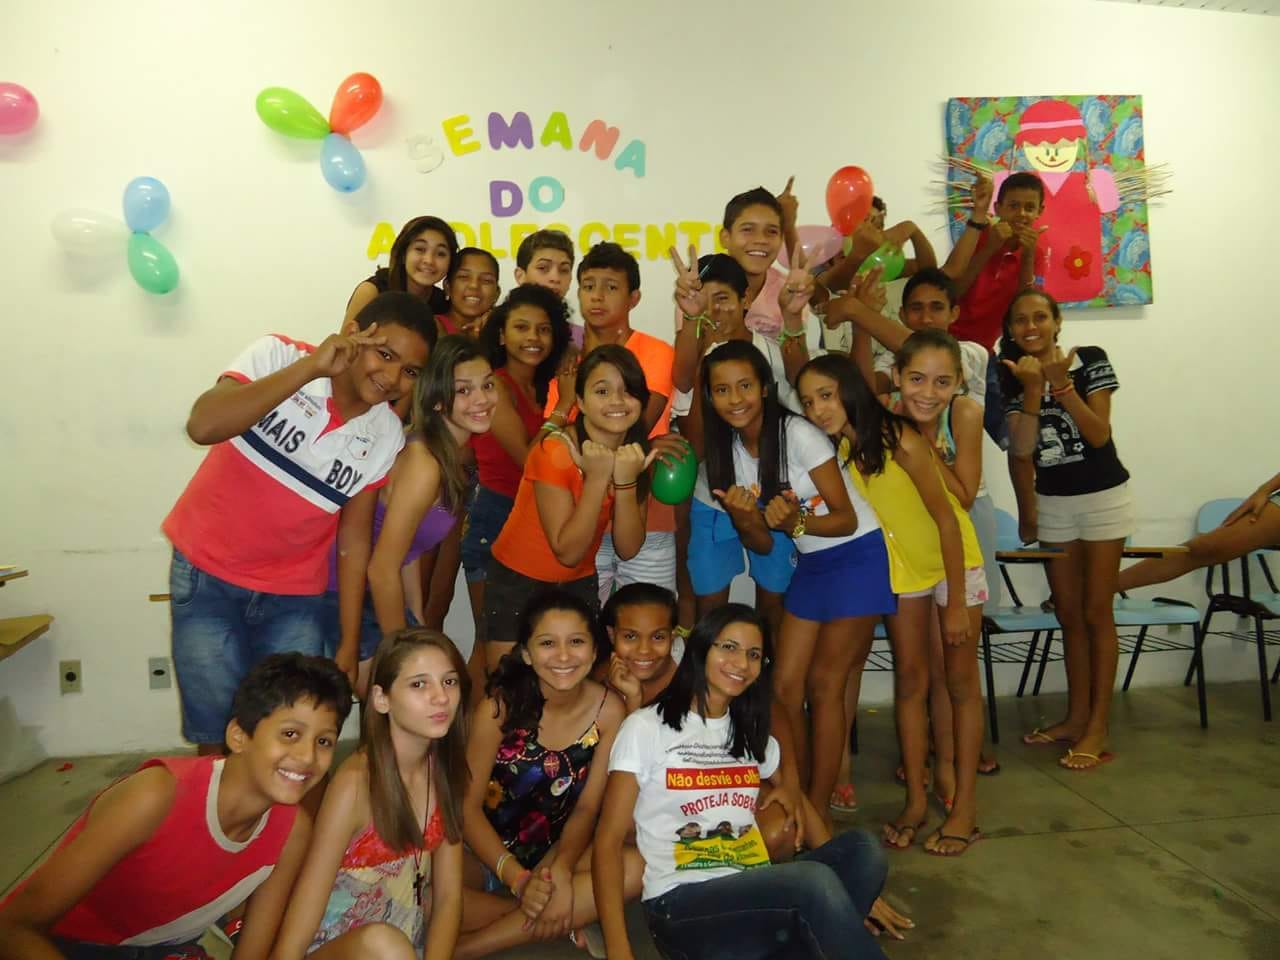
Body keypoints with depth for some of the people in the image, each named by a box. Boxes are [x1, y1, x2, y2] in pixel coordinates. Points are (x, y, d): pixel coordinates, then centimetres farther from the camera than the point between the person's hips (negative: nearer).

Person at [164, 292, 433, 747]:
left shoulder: (386, 436, -6)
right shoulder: (279, 356, -14)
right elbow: (203, 425, -30)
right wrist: (310, 367, -34)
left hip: (295, 596, 2)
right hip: (207, 576, -2)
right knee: (219, 737, 1)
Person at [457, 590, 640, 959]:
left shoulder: (608, 710, -12)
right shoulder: (500, 705, -18)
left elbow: (586, 808, -7)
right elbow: (468, 806, -13)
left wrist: (562, 867, -25)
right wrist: (518, 880, -24)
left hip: (555, 851, 3)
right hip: (489, 852, -2)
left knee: (636, 867, -27)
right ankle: (563, 920, -13)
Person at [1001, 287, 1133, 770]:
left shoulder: (1089, 360, -9)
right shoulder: (1013, 377, -2)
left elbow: (1099, 435, -17)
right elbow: (1022, 449, -12)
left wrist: (1061, 383, -26)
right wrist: (1033, 388, -21)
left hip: (1102, 497, -3)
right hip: (1052, 502, 4)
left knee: (1096, 612, -2)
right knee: (1068, 613, 10)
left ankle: (1098, 726, 6)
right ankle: (1076, 716, 21)